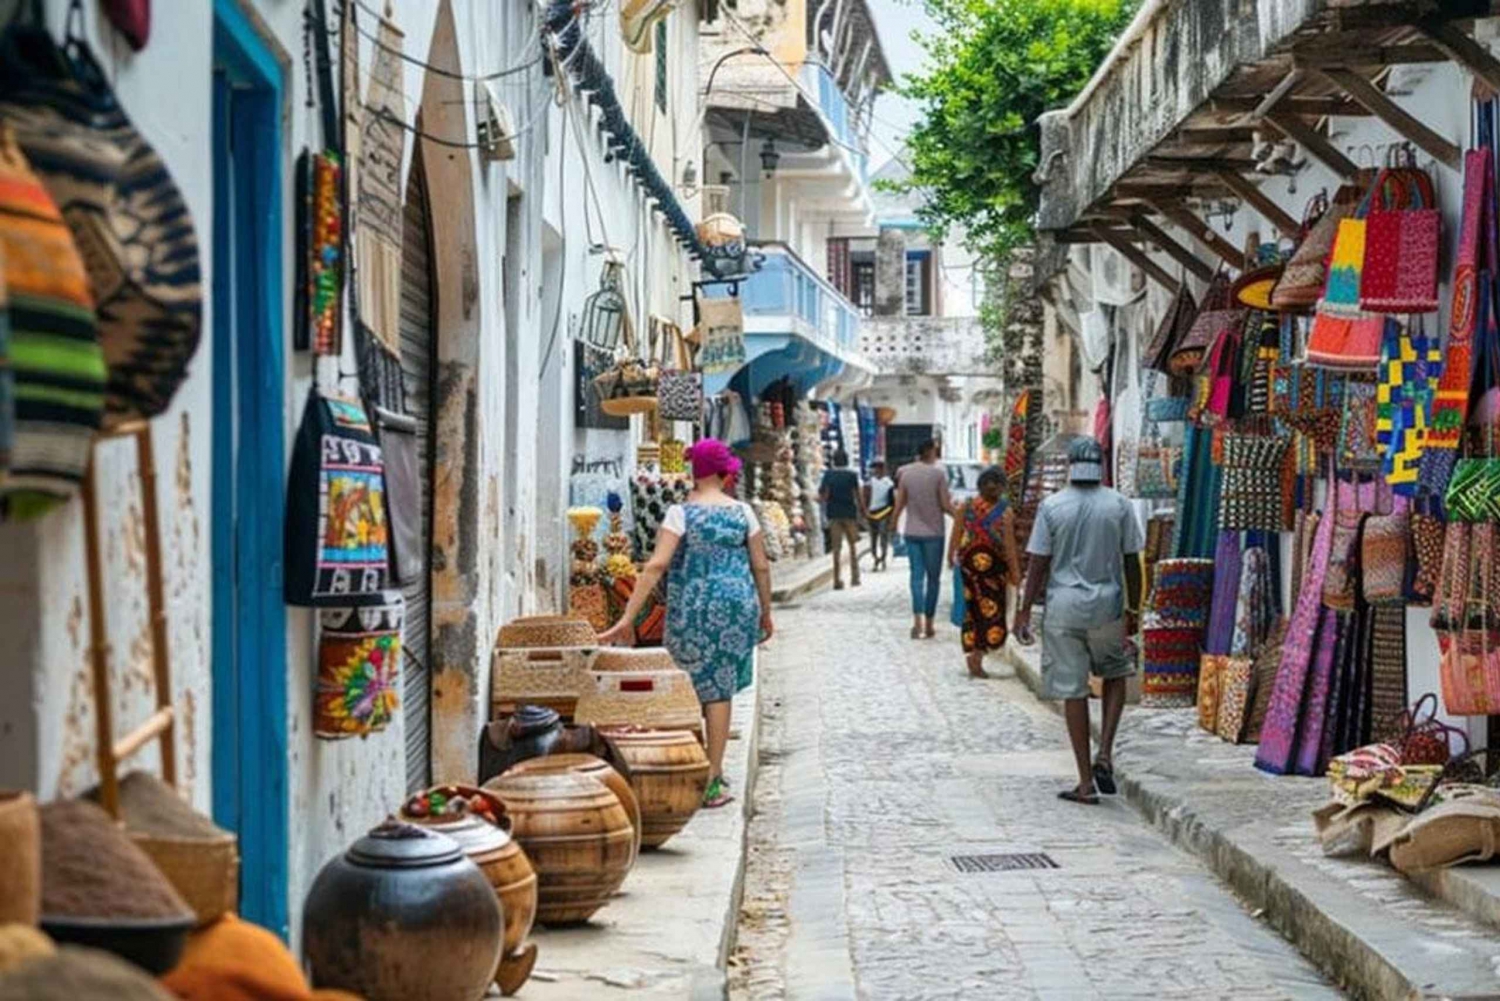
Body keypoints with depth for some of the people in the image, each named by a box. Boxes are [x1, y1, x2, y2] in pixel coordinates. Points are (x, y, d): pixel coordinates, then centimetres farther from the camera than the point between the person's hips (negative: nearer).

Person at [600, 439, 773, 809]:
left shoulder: (681, 513, -7)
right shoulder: (741, 512, 2)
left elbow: (656, 565, -15)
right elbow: (761, 566, 5)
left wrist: (628, 618, -16)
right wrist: (765, 613, 18)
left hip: (692, 610, -2)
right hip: (736, 607, 2)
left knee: (698, 688, 12)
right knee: (721, 690, 8)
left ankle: (710, 773, 16)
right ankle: (713, 780, 8)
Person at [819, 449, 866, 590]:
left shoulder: (828, 475, 1)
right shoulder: (852, 475, -4)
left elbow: (823, 495, -3)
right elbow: (858, 495, -6)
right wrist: (863, 511, 4)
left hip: (833, 514, 1)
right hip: (849, 513, -1)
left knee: (836, 548, 3)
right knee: (853, 545, 13)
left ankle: (837, 580, -1)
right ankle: (854, 577, 11)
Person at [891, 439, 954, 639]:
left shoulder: (906, 473, 1)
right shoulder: (938, 473, -10)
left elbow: (899, 504, 4)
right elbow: (945, 505, -10)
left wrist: (893, 521, 19)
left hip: (912, 532, 3)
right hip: (933, 532, -3)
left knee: (917, 576, 3)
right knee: (933, 578, 7)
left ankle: (918, 621, -14)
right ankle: (928, 624, 9)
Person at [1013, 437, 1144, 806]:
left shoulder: (1052, 506, -4)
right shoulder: (1119, 506, -1)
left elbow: (1038, 564, -4)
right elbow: (1131, 563, 2)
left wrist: (1025, 611, 2)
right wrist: (1133, 609, 12)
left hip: (1063, 607, -1)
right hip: (1107, 604, 1)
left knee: (1073, 692, 4)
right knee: (1115, 675, 22)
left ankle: (1086, 782, 7)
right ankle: (1105, 754, 4)